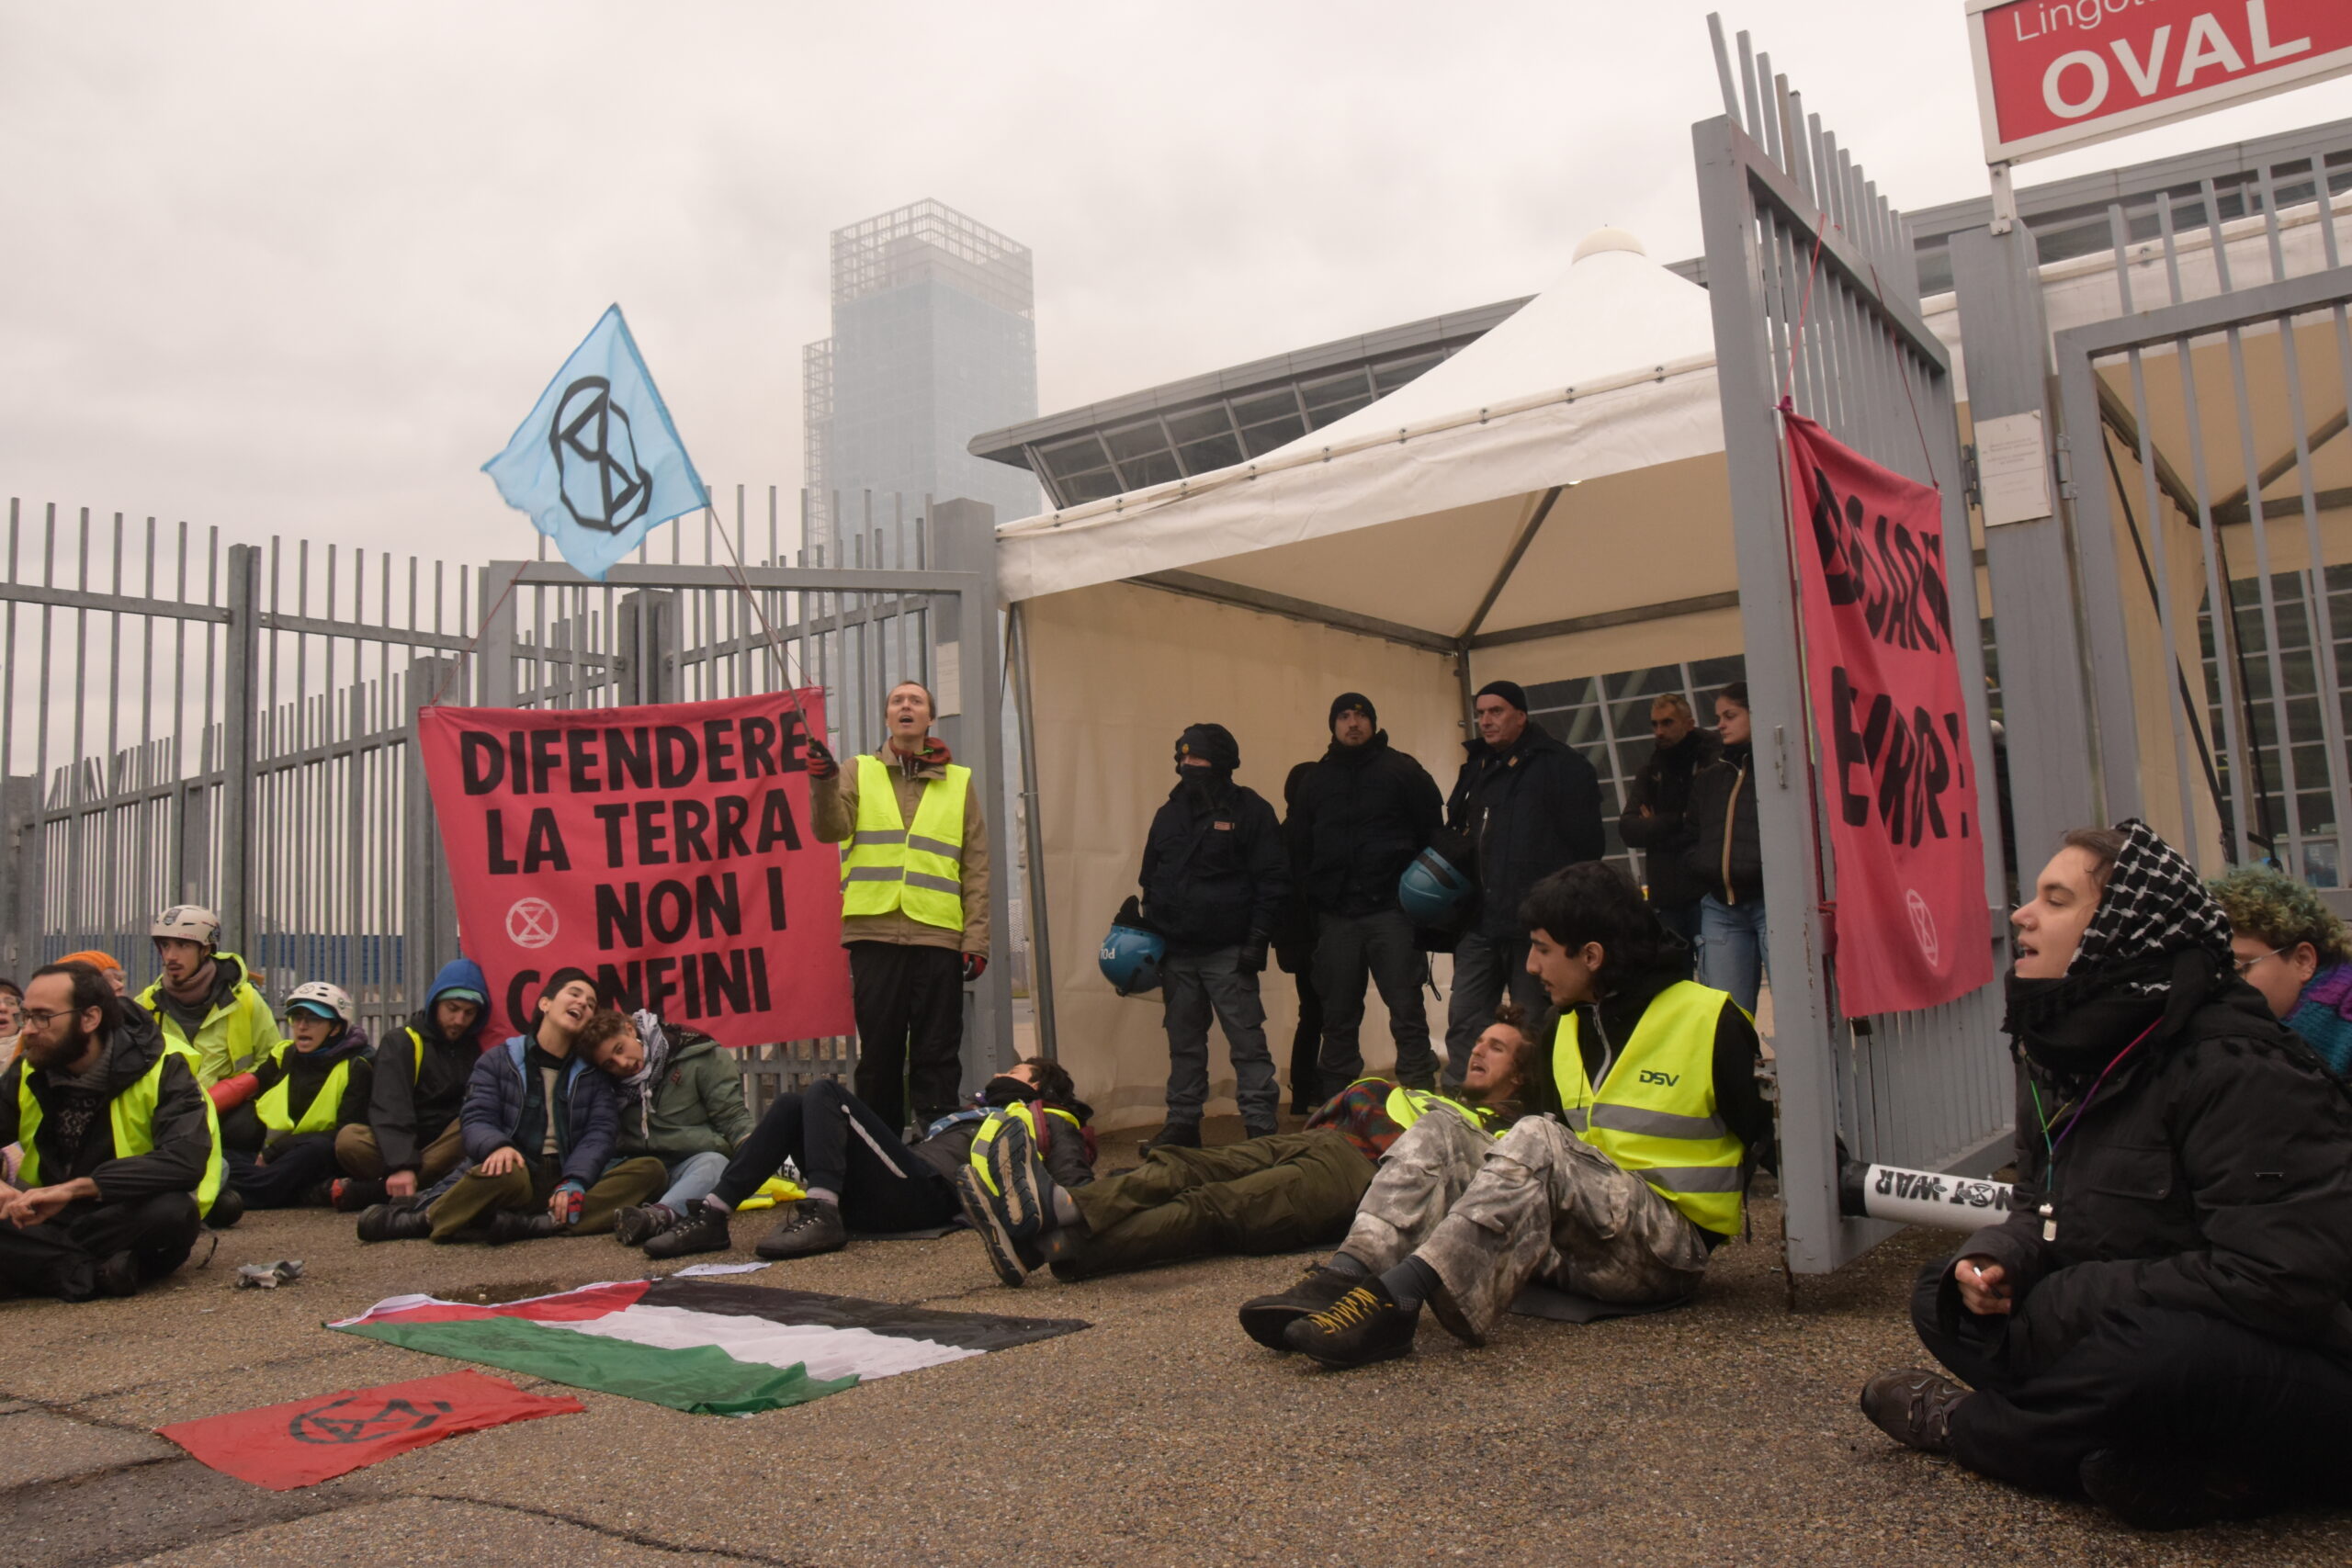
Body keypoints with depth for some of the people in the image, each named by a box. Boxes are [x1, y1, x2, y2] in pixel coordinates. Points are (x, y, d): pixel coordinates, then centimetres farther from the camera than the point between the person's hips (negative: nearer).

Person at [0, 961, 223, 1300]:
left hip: (130, 1222, -4)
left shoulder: (161, 1069, -14)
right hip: (49, 1217, 4)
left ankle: (42, 1263, -19)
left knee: (172, 1209, -37)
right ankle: (96, 1272, -26)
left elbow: (187, 1160, -28)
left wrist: (73, 1188, -33)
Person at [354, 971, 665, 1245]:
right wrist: (498, 1146, -25)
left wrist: (575, 1183, -18)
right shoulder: (498, 1061, 10)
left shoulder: (594, 1072, 13)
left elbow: (601, 1132, 1)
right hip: (520, 1170, -2)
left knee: (651, 1170, -28)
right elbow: (476, 1119, -1)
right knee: (502, 1171, -41)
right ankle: (426, 1217, -19)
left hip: (571, 1176, 3)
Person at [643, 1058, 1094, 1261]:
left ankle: (822, 1214, -35)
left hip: (928, 1193, -8)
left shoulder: (1045, 1121, 15)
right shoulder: (976, 1112, 39)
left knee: (825, 1092, -17)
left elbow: (1074, 1183, -3)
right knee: (792, 1105, 0)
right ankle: (711, 1217, -11)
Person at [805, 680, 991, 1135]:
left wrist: (976, 941, 2)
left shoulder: (959, 781, 14)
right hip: (874, 932, 0)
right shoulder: (860, 773, 13)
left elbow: (975, 869, 10)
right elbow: (831, 829, -5)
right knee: (878, 1051, 5)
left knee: (937, 1056, 2)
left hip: (938, 936, 0)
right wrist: (823, 782, -23)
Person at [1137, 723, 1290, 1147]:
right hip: (1176, 952, 5)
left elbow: (1272, 880, -6)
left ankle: (1261, 1125, 0)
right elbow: (1150, 878, 20)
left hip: (1228, 952, -5)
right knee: (1183, 1043, 11)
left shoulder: (1249, 810, -3)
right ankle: (1182, 1123, 19)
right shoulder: (1168, 813, 13)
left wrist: (1258, 938, -12)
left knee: (1247, 1041, -4)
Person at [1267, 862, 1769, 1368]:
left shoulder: (1710, 1022, -5)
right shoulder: (1568, 1029, 15)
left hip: (1671, 1250, -6)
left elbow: (1767, 1137, -2)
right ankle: (1343, 1278, -33)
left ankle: (1395, 1299, -45)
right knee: (1437, 1134, -10)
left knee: (1536, 1141, -31)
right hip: (1582, 1245, 7)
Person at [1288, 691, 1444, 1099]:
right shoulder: (1314, 781, 14)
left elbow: (1433, 834, 3)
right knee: (1338, 1015, 7)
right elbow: (1298, 847, 14)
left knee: (1406, 1010, -3)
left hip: (1390, 909, -3)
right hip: (1334, 914, 3)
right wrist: (1307, 896, 2)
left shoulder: (1403, 771, 5)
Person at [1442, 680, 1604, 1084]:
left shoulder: (1561, 765, -3)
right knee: (1464, 1020, 2)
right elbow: (1457, 832, 26)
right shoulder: (1475, 768, 18)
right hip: (1480, 919, 6)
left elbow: (1586, 843, -7)